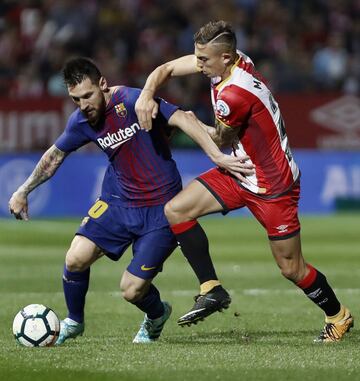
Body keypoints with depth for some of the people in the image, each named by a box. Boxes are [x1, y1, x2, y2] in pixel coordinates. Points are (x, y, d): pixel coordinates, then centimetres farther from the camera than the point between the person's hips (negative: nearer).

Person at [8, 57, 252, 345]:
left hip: (160, 210, -5)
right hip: (118, 201, 5)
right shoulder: (81, 121, 0)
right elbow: (56, 155, 18)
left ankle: (157, 315, 29)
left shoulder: (132, 101, -21)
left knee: (132, 290, -10)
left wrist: (217, 156, -39)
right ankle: (74, 323, 15)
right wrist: (23, 191, 21)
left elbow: (183, 119, -29)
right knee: (75, 259, -15)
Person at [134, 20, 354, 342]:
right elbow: (168, 68, 3)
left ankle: (338, 316, 28)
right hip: (240, 172, 9)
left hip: (273, 185, -9)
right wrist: (146, 95, -16)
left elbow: (222, 140, -11)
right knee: (176, 210, -4)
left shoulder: (232, 95, -31)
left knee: (292, 269, 2)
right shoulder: (228, 59, -7)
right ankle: (212, 291, 3)